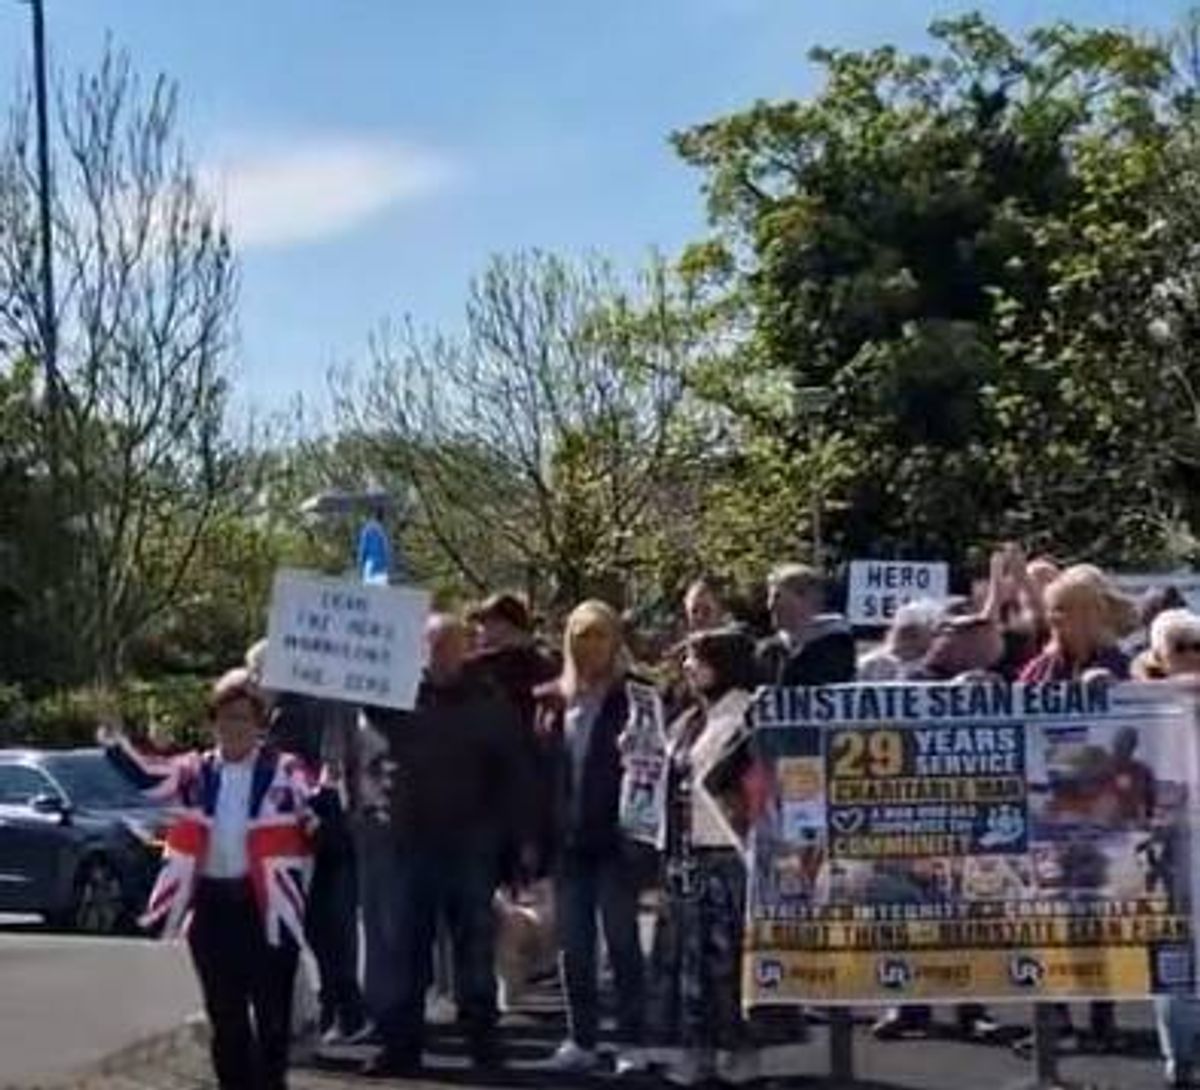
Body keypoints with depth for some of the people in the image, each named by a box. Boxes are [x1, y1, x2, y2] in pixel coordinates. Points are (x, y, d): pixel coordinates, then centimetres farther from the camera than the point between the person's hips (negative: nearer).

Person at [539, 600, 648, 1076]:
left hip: (615, 837, -4)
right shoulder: (554, 700, 9)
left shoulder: (632, 696, -2)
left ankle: (631, 1042, 10)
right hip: (568, 838, 4)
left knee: (622, 940, 2)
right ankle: (581, 1040, 19)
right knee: (573, 947, 9)